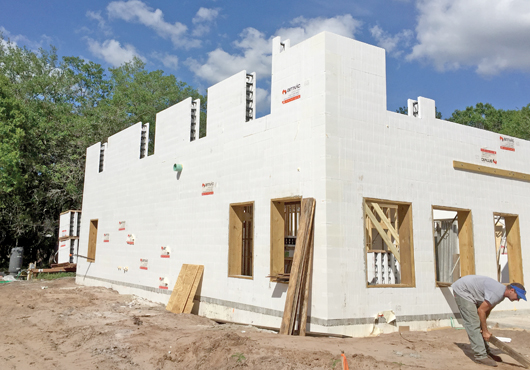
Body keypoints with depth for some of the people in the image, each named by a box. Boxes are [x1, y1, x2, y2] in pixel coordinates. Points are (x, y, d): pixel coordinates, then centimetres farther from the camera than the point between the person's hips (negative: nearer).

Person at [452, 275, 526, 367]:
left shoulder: (502, 294, 4)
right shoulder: (497, 293, -27)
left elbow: (487, 311, 9)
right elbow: (481, 311, -23)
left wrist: (484, 329, 3)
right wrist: (485, 331, -13)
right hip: (462, 290, -11)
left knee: (479, 324, 11)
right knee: (473, 324, -12)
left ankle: (485, 352, 18)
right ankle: (480, 356, -9)